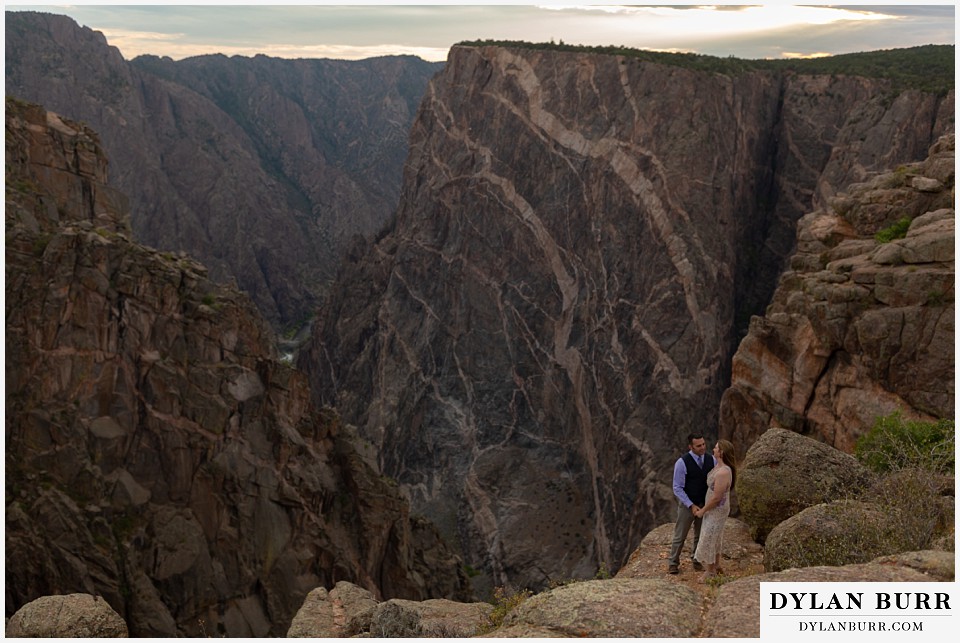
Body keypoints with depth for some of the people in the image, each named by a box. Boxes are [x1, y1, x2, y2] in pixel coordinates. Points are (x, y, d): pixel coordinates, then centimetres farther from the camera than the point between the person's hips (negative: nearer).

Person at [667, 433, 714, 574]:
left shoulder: (711, 460, -7)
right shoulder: (682, 462, -23)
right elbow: (677, 489, -19)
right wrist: (691, 506, -25)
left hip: (704, 505, 4)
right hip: (687, 505, -4)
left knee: (700, 536, 16)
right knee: (680, 536, 7)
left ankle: (697, 562, 35)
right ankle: (673, 564, 25)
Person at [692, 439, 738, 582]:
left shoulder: (723, 473, -34)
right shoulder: (720, 466, -3)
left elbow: (716, 497, -28)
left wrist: (702, 511, -15)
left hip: (717, 510, -9)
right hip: (715, 507, 9)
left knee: (708, 539, 5)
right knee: (714, 537, 23)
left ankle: (710, 571, 22)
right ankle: (716, 566, 39)